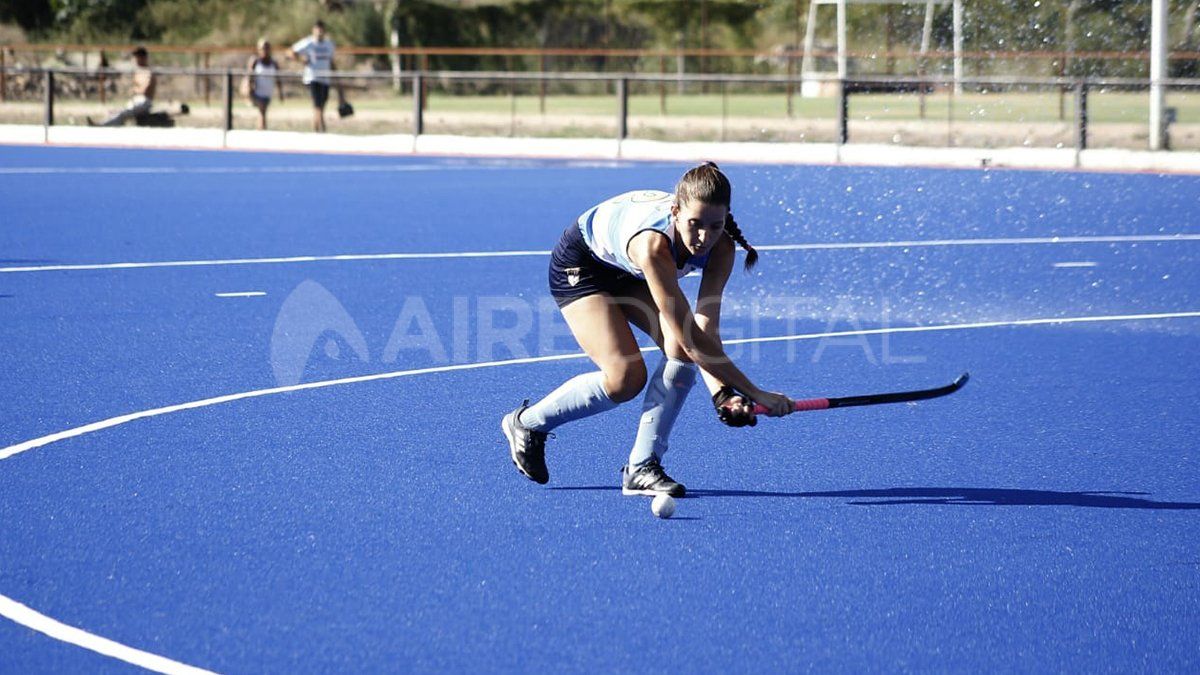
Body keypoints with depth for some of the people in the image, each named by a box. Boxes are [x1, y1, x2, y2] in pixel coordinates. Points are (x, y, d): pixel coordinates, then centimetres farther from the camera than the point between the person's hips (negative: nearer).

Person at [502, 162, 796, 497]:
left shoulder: (721, 245, -27)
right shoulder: (653, 244, -45)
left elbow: (706, 327, -30)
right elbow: (690, 337, -44)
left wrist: (721, 392, -46)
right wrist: (755, 393, -44)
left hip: (628, 273, 6)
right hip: (579, 265, -6)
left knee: (680, 351, -18)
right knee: (625, 376, -19)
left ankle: (641, 468, -8)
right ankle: (525, 424, 5)